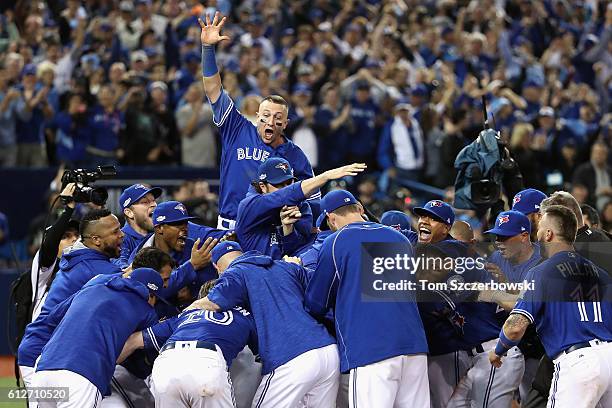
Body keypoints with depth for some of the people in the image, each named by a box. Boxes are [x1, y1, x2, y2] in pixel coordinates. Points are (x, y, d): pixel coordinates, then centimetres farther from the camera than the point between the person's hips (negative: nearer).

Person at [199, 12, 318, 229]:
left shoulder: (294, 156, 7)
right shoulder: (239, 131, 7)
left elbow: (312, 198, 9)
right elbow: (213, 89, 6)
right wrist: (207, 47, -1)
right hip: (229, 227, 0)